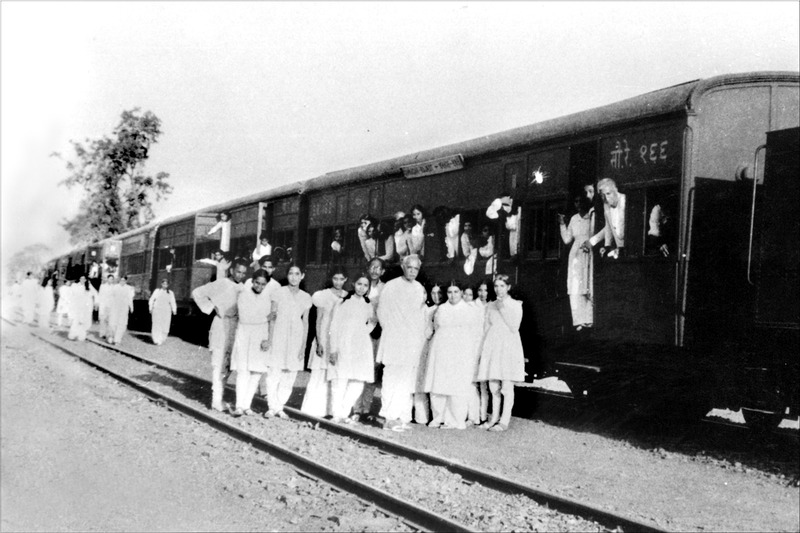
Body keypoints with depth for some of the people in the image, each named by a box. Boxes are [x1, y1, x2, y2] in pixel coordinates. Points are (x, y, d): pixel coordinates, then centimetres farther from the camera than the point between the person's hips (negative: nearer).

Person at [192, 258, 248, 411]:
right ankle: (217, 399, -7)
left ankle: (218, 393, 23)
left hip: (237, 328, 5)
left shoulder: (244, 287, 9)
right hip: (221, 326, -5)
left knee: (228, 364, 10)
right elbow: (197, 293, -3)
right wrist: (212, 307, -7)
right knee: (219, 363, -7)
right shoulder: (221, 283, -5)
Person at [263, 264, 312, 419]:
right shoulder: (279, 293, 0)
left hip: (295, 338, 2)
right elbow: (272, 317, 1)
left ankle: (280, 407, 13)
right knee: (274, 374, -6)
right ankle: (273, 407, 5)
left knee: (289, 375, 3)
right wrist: (270, 339, -5)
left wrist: (303, 346, 4)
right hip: (279, 336, -2)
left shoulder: (306, 298, 7)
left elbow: (305, 322, 9)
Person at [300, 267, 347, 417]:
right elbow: (318, 320, 1)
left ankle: (330, 410, 5)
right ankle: (313, 410, 3)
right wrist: (319, 342, -8)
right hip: (324, 339, -2)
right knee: (319, 376, -3)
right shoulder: (323, 295, 2)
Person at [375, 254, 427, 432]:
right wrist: (390, 331, -2)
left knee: (408, 382, 5)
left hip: (414, 342, 5)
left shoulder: (420, 289, 10)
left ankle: (402, 417, 9)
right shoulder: (391, 286, -4)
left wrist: (421, 336, 10)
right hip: (394, 342, -5)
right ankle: (389, 418, -7)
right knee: (393, 379, -7)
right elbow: (382, 312, 0)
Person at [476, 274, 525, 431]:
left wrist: (503, 309, -11)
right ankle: (494, 418, 15)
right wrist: (482, 350, 10)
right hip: (492, 346, 4)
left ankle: (504, 421, -1)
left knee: (507, 386, -4)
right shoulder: (490, 306, 13)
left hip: (509, 346, -4)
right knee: (493, 386, 5)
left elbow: (514, 327, -9)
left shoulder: (515, 305, 1)